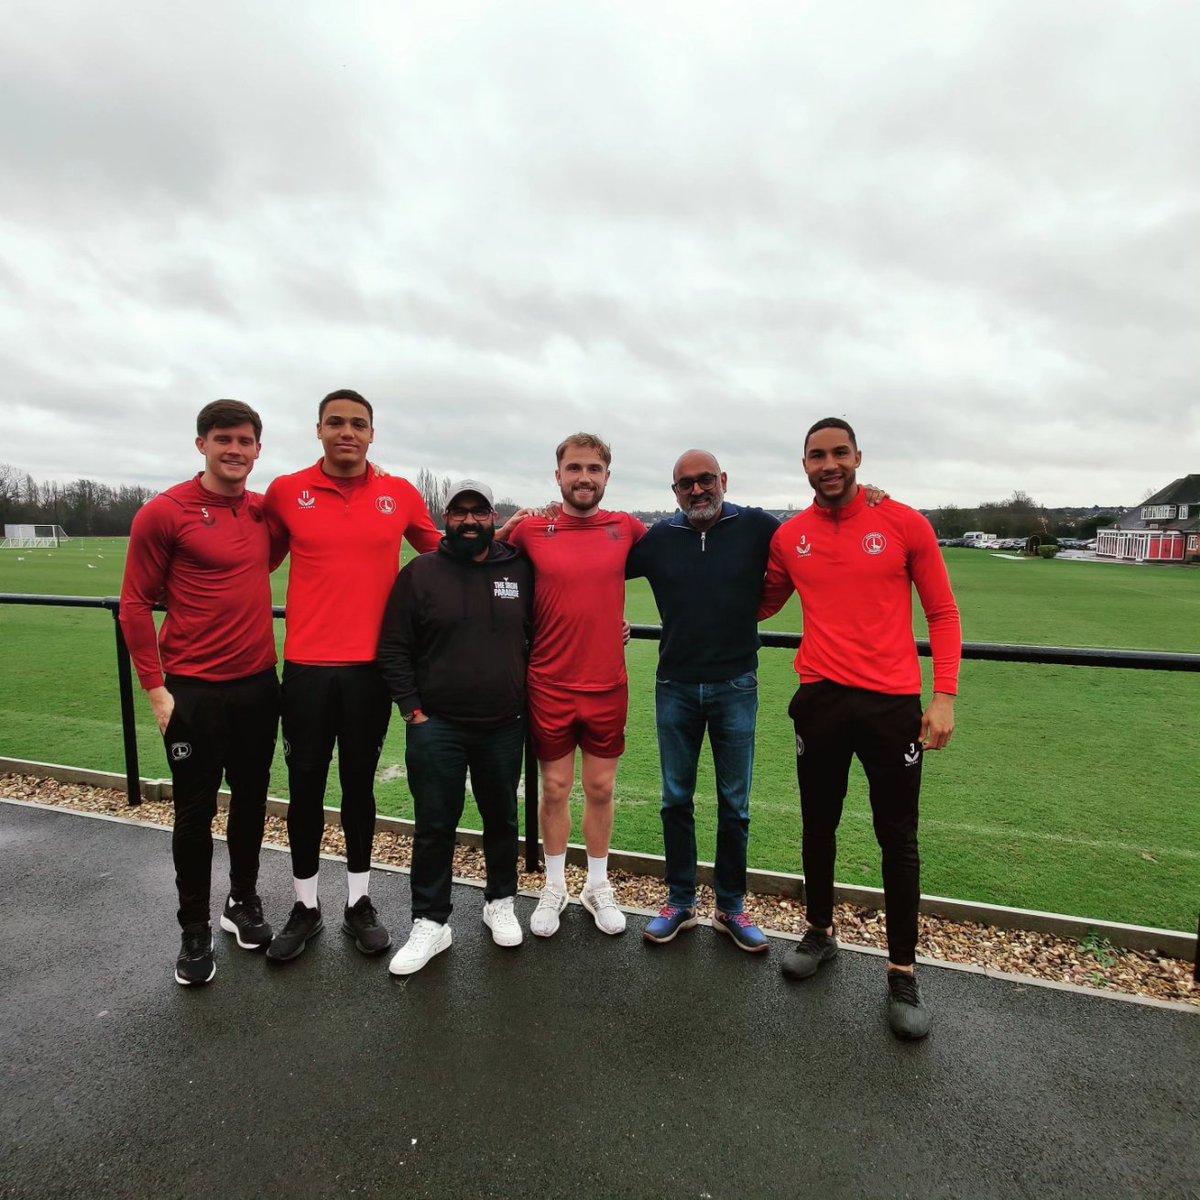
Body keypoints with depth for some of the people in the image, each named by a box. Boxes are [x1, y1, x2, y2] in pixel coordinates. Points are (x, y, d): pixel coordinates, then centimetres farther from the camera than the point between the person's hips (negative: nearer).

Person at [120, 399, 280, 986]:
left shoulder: (265, 511, 5)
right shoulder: (164, 513, -9)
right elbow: (135, 606, -6)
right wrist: (156, 688, -9)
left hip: (258, 684, 4)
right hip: (193, 690, -4)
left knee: (251, 800, 15)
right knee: (195, 812, 7)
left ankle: (244, 901, 35)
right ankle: (194, 930, 25)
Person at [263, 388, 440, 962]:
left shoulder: (401, 495, 1)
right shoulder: (285, 491, 0)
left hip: (371, 666, 0)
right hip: (306, 667, 0)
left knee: (359, 785, 13)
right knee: (305, 788, 10)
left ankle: (359, 903, 29)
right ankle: (305, 906, 30)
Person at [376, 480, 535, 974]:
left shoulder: (520, 571, 2)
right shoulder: (419, 573, -2)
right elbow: (393, 649, -1)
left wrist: (527, 697, 5)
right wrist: (413, 710, -6)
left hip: (504, 728, 2)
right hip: (436, 726, -2)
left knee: (502, 818, 15)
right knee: (434, 825, 5)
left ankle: (500, 903, 36)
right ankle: (430, 923, 21)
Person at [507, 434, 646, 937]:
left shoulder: (626, 529, -1)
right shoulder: (530, 530, -4)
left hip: (608, 687, 1)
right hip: (549, 687, -1)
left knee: (600, 788, 13)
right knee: (555, 789, 11)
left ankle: (598, 887, 33)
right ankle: (554, 887, 32)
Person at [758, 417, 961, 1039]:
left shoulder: (903, 522, -4)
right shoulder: (788, 537, 4)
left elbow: (942, 613, -1)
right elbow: (758, 605, 20)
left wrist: (944, 694, -7)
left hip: (893, 704, -2)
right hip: (820, 701, 3)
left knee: (898, 839, 7)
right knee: (818, 826, 16)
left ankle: (902, 971, 25)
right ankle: (820, 931, 39)